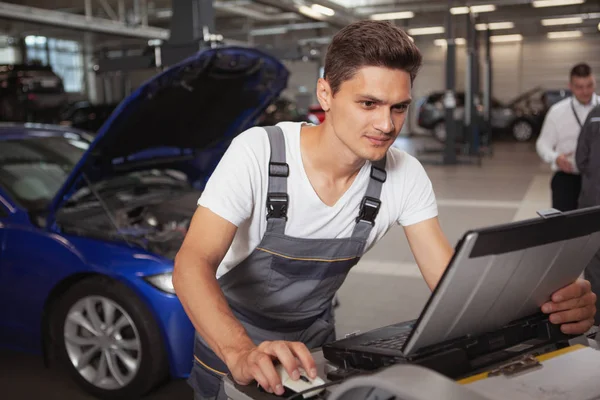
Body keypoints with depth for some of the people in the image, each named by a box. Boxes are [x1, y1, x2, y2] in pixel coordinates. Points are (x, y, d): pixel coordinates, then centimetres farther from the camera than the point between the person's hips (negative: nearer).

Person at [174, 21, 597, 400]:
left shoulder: (405, 176, -14)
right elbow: (193, 263, -32)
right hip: (232, 346, -2)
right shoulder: (257, 152, -25)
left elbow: (449, 277, -15)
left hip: (314, 346, 3)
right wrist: (242, 353, -49)